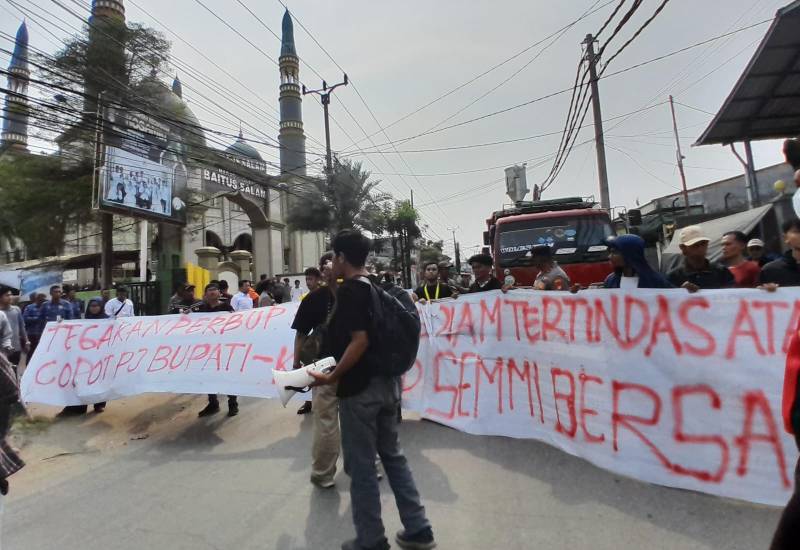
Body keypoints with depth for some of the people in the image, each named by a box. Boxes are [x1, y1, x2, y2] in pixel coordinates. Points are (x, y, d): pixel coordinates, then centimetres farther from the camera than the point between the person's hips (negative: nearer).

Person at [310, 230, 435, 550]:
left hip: (359, 388, -8)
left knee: (361, 465, 8)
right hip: (387, 382, 9)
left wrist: (332, 377, -17)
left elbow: (359, 341, -24)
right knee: (392, 455, 19)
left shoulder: (348, 290, -15)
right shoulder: (378, 288, 9)